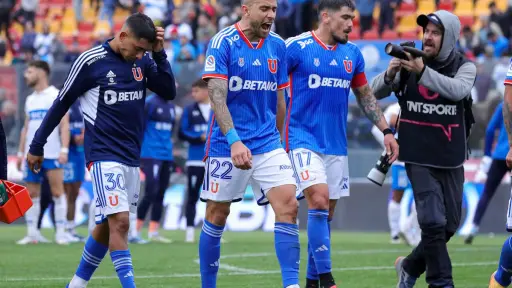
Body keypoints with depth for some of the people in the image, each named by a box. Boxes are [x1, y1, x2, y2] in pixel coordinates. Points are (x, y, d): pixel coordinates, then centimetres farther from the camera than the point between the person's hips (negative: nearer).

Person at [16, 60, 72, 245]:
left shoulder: (57, 96, -1)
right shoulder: (30, 100, 18)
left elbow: (64, 124, -7)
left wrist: (64, 149, -16)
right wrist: (21, 152, 16)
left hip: (51, 154, -6)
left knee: (57, 192, -6)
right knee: (31, 193, 3)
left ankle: (61, 232, -4)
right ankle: (32, 233, 6)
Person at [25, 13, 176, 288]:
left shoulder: (143, 61, 5)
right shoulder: (90, 61, -10)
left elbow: (168, 92, 1)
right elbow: (61, 103, -2)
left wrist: (159, 54, -10)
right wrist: (36, 147, 5)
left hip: (132, 157, 6)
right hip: (103, 155, -6)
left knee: (108, 225, 11)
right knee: (120, 221, -17)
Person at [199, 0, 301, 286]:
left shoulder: (277, 46, 5)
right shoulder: (223, 43, -10)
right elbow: (217, 95, -19)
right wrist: (234, 140, -29)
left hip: (268, 143, 4)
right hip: (227, 144, -4)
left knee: (289, 206, -12)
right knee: (217, 215, 6)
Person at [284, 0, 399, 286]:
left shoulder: (352, 54, 9)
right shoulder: (297, 47, -8)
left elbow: (365, 95, 19)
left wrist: (386, 131, 13)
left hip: (336, 144, 6)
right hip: (304, 139, -6)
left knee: (327, 214, 7)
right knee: (319, 200, -19)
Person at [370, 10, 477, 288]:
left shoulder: (464, 67, -2)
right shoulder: (411, 60, -1)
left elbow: (458, 90, -24)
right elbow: (375, 92, -2)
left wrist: (423, 72, -37)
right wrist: (390, 74, -23)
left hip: (451, 160, 2)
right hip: (419, 158, -2)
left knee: (449, 225, 10)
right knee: (433, 223, -12)